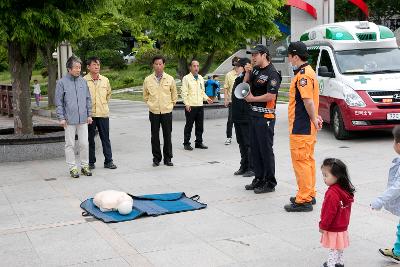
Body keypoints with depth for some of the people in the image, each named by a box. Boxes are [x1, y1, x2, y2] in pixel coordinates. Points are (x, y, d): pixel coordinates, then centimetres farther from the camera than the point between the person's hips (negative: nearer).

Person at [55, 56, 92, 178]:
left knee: (84, 144, 6)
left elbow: (88, 99, 13)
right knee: (70, 145, 4)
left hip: (83, 119, 3)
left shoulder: (83, 81, 8)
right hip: (69, 120, -3)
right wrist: (61, 118, -7)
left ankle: (85, 166, 18)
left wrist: (89, 114, 9)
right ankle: (72, 168, 12)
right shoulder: (62, 82, -3)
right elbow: (58, 102, -3)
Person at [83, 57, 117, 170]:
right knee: (90, 139, 5)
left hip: (103, 113, 3)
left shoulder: (105, 80, 7)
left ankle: (108, 161, 13)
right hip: (89, 114, -3)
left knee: (105, 138, 7)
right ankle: (91, 162, 15)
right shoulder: (84, 80, -5)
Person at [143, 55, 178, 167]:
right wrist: (150, 103, 10)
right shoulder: (148, 80, 1)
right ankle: (156, 158, 16)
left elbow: (174, 95, 13)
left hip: (167, 111, 0)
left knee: (167, 136, 4)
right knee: (155, 136, 5)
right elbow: (145, 95, 15)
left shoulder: (170, 79, 1)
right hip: (153, 112, 0)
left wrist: (171, 104, 11)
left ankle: (167, 158, 15)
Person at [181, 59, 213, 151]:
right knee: (189, 125, 0)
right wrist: (187, 104, -14)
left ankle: (199, 142, 20)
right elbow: (184, 93, -8)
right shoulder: (186, 78, -4)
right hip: (190, 106, -6)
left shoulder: (201, 78, 15)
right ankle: (186, 143, 8)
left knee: (200, 126, 10)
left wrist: (206, 98, 6)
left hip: (200, 106, 6)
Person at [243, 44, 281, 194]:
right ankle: (259, 179, 26)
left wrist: (252, 98, -10)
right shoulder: (255, 70, 13)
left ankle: (270, 183, 4)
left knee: (266, 150, -4)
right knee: (255, 149, 15)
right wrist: (247, 73, 3)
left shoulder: (272, 73, -14)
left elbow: (271, 96, -21)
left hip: (265, 116, -9)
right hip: (254, 114, 9)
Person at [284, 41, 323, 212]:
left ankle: (303, 201, -2)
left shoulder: (303, 75, -19)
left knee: (301, 162, -6)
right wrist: (315, 117, 9)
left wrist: (314, 119, -15)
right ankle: (309, 195, 27)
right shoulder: (308, 71, 15)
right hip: (306, 127, 11)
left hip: (301, 128, -11)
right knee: (308, 160, 17)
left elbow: (308, 101, -24)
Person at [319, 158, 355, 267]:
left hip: (333, 229, -9)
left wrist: (323, 226, -14)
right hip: (342, 226, 9)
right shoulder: (346, 190, 1)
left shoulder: (332, 193, -29)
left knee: (333, 250, 1)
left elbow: (330, 212, -26)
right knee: (339, 248, 23)